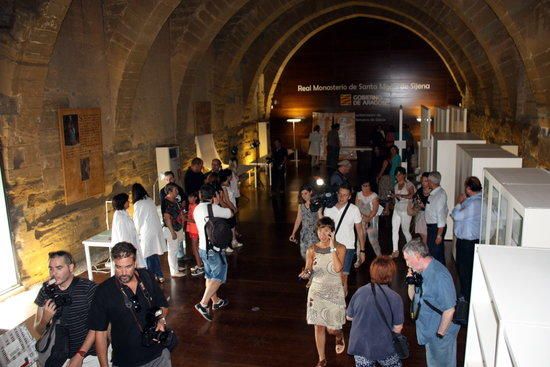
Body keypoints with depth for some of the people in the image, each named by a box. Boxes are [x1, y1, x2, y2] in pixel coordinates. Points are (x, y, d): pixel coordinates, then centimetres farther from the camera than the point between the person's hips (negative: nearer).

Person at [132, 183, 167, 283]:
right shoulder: (150, 200, 7)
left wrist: (137, 233, 11)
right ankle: (159, 275, 22)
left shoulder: (138, 204, -12)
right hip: (156, 231, 7)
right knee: (155, 254, 16)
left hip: (147, 233, -7)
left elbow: (137, 222, -6)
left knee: (149, 255, 4)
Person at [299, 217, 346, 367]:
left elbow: (338, 268, -24)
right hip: (317, 291, 2)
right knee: (319, 326, 7)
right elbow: (308, 271, 0)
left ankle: (340, 336, 41)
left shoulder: (340, 248, -10)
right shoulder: (312, 250, -4)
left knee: (332, 329, 3)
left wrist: (332, 247, -24)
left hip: (334, 292, -2)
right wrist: (306, 273, -24)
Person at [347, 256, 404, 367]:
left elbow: (349, 317, 3)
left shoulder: (360, 291, -9)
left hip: (359, 345, 2)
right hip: (383, 348, -2)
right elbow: (397, 329, -9)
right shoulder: (395, 298, -16)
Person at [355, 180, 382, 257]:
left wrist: (368, 218, -20)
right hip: (361, 219, 4)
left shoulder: (374, 196, -9)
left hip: (372, 219, -4)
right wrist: (363, 216, -10)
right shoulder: (359, 195, 4)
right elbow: (357, 207, 1)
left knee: (373, 240, -6)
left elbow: (375, 210, -13)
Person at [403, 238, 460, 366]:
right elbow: (413, 297, 7)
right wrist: (411, 283, -12)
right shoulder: (421, 272, -2)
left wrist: (440, 334, -17)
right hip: (427, 330, 8)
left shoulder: (439, 276, -29)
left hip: (440, 333, -8)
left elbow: (449, 310, -26)